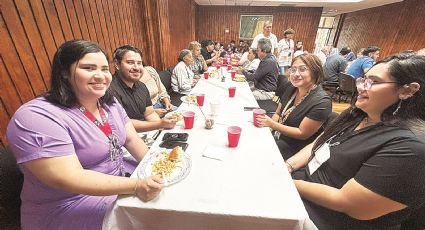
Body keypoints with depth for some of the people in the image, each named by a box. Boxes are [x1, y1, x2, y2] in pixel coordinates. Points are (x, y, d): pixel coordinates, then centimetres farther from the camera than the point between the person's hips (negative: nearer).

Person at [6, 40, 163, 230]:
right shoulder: (37, 117, -23)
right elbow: (69, 179, -28)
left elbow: (131, 138, 0)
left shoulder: (109, 103, 1)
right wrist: (135, 186, -32)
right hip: (74, 210, -6)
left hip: (120, 180, 7)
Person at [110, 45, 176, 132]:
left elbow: (149, 113, 8)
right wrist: (160, 124, -26)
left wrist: (165, 123, -12)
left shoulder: (141, 86, 9)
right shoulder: (110, 89, -18)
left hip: (147, 133, 8)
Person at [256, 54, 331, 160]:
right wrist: (267, 125, -11)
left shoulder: (321, 102, -21)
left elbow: (302, 133, -19)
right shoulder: (291, 89, 1)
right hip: (276, 137, 7)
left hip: (293, 148, -6)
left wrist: (272, 124, -22)